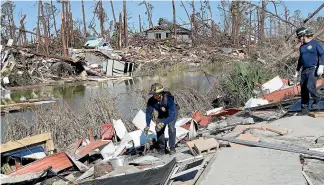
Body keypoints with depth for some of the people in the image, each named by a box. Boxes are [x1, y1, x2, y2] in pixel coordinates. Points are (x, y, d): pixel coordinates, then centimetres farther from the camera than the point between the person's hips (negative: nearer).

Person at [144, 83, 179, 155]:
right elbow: (148, 112, -16)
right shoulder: (151, 101, -29)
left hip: (173, 111, -4)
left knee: (171, 126, -25)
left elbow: (172, 115, -43)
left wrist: (163, 123, -54)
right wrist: (147, 125, -27)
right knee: (159, 129, -9)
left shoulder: (168, 99, -41)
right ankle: (162, 148, 7)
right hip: (162, 114, 4)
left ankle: (172, 148, -15)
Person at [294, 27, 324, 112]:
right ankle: (304, 109, 12)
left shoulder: (316, 43, -3)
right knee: (303, 90, 3)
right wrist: (297, 71, 24)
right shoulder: (302, 47, 16)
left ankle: (316, 99, 7)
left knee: (310, 86, -22)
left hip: (314, 70, -6)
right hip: (304, 70, 6)